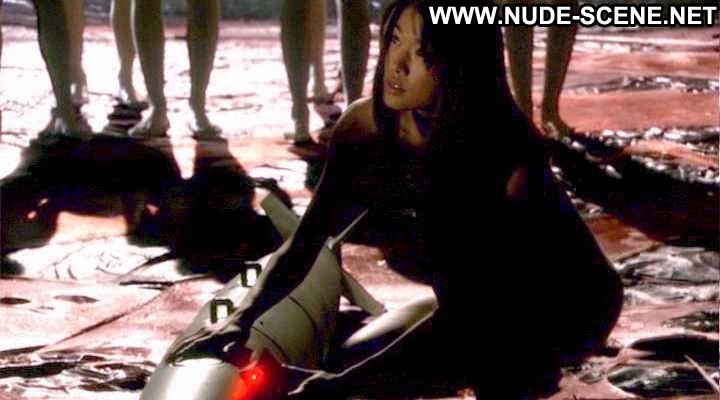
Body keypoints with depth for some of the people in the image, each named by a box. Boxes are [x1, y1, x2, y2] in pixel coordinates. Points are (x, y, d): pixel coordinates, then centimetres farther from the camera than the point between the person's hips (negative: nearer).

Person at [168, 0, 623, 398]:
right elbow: (305, 241, -11)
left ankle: (527, 362, 2)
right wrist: (241, 319, -26)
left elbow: (466, 316, -35)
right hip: (482, 284, 7)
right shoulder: (367, 126, -18)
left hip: (573, 303, -7)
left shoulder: (510, 156, -34)